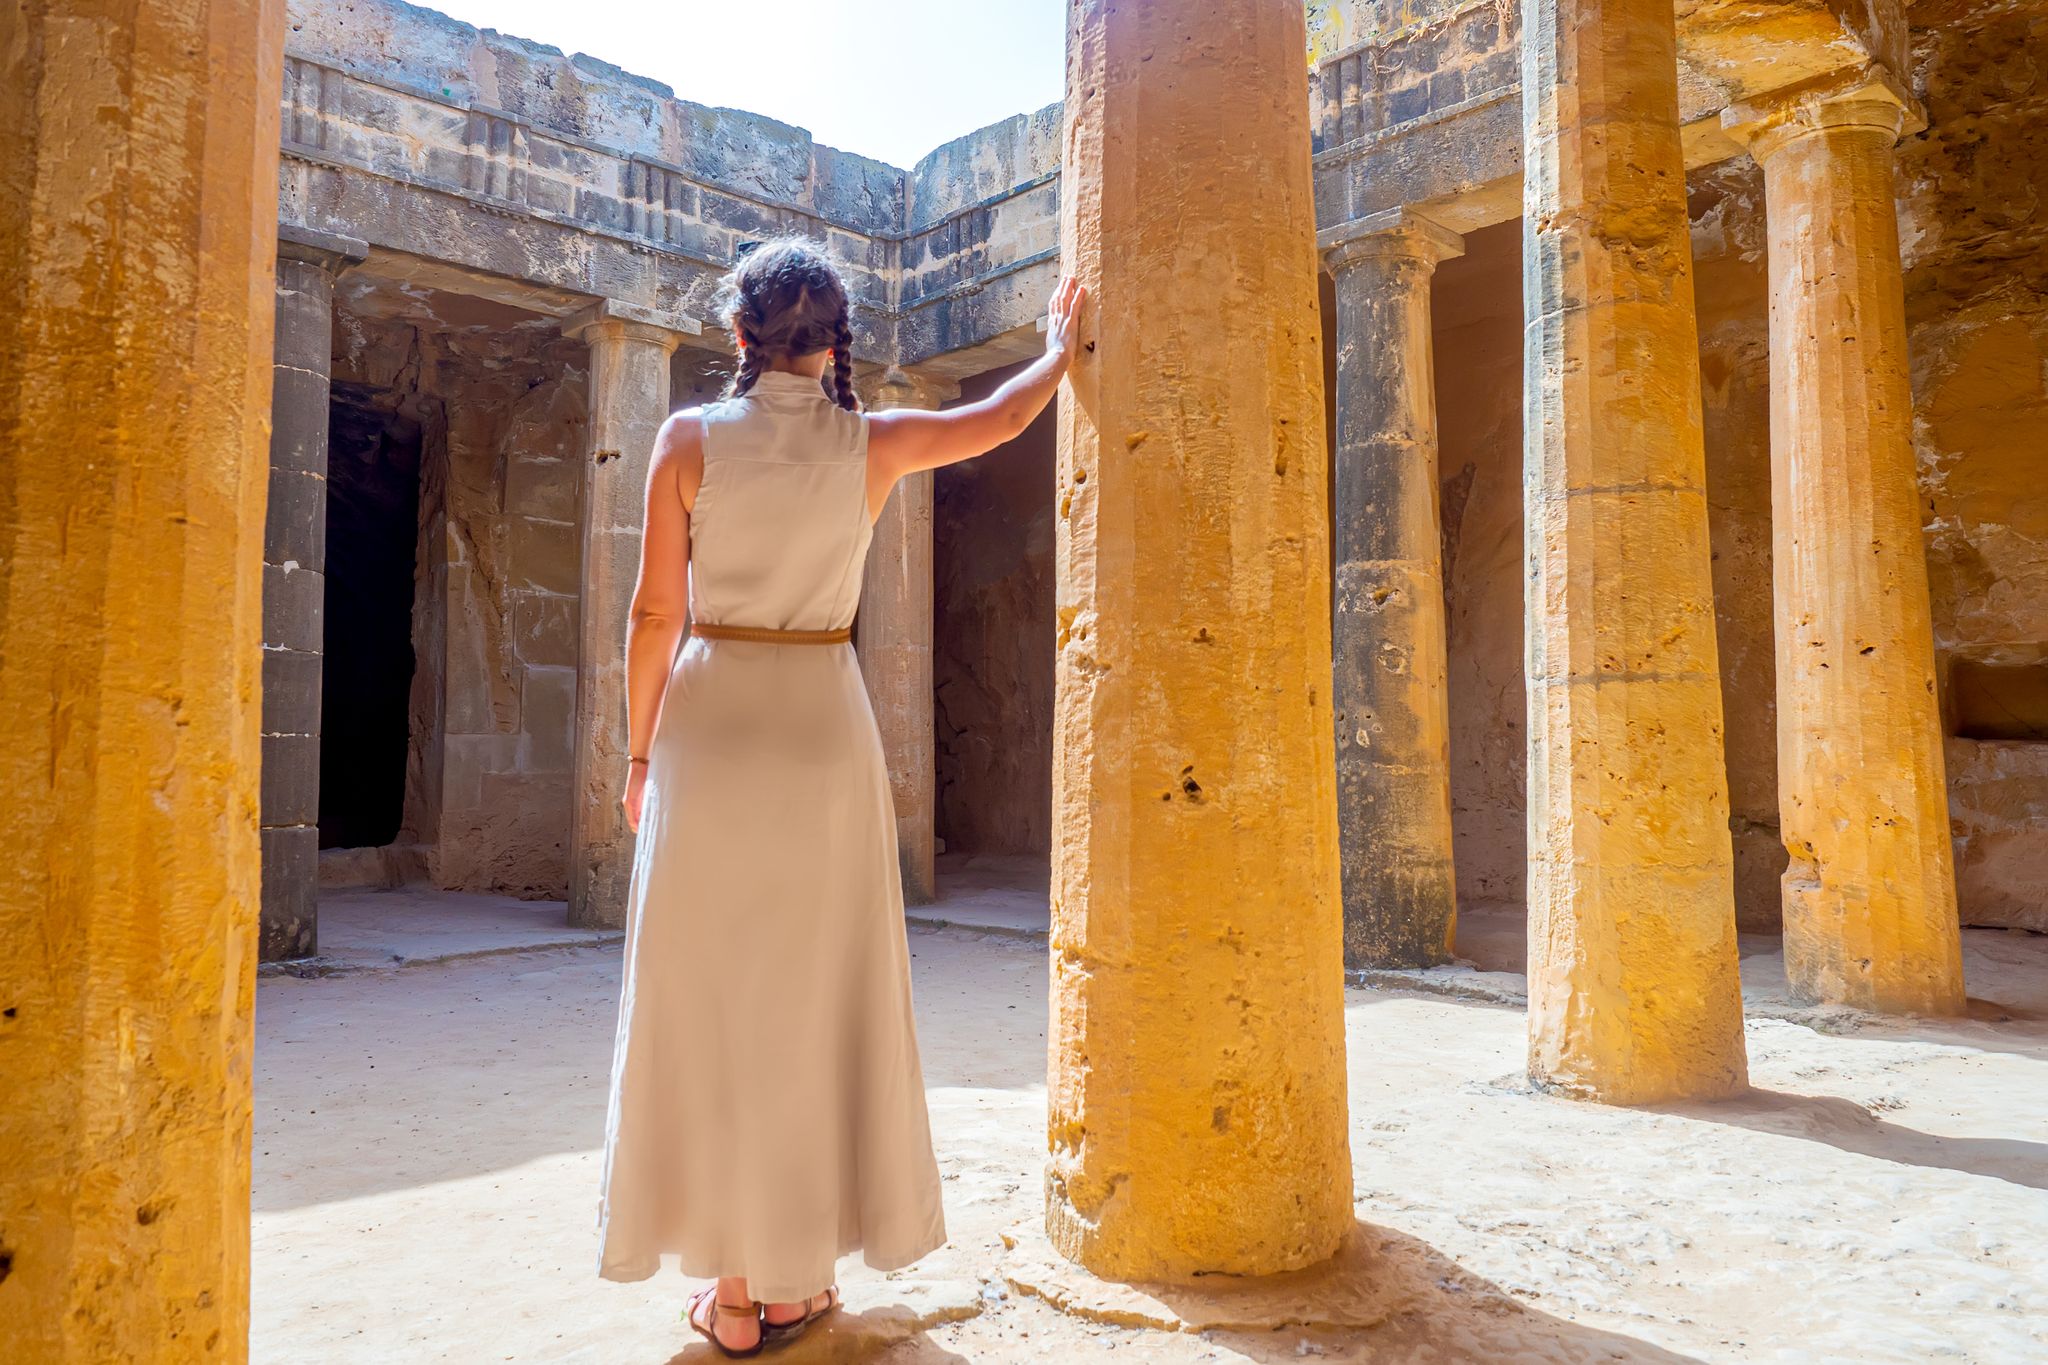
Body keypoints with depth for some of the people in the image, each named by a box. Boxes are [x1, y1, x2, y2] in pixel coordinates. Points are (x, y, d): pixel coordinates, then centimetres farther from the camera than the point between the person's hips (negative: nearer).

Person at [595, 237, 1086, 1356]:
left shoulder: (689, 438, -2)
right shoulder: (873, 444, 2)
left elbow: (655, 612, -3)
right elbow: (1002, 417, 18)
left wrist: (638, 752, 8)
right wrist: (1061, 345, 37)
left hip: (710, 725, 0)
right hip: (825, 727, 1)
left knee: (710, 999, 6)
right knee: (821, 999, 10)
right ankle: (801, 1274, 20)